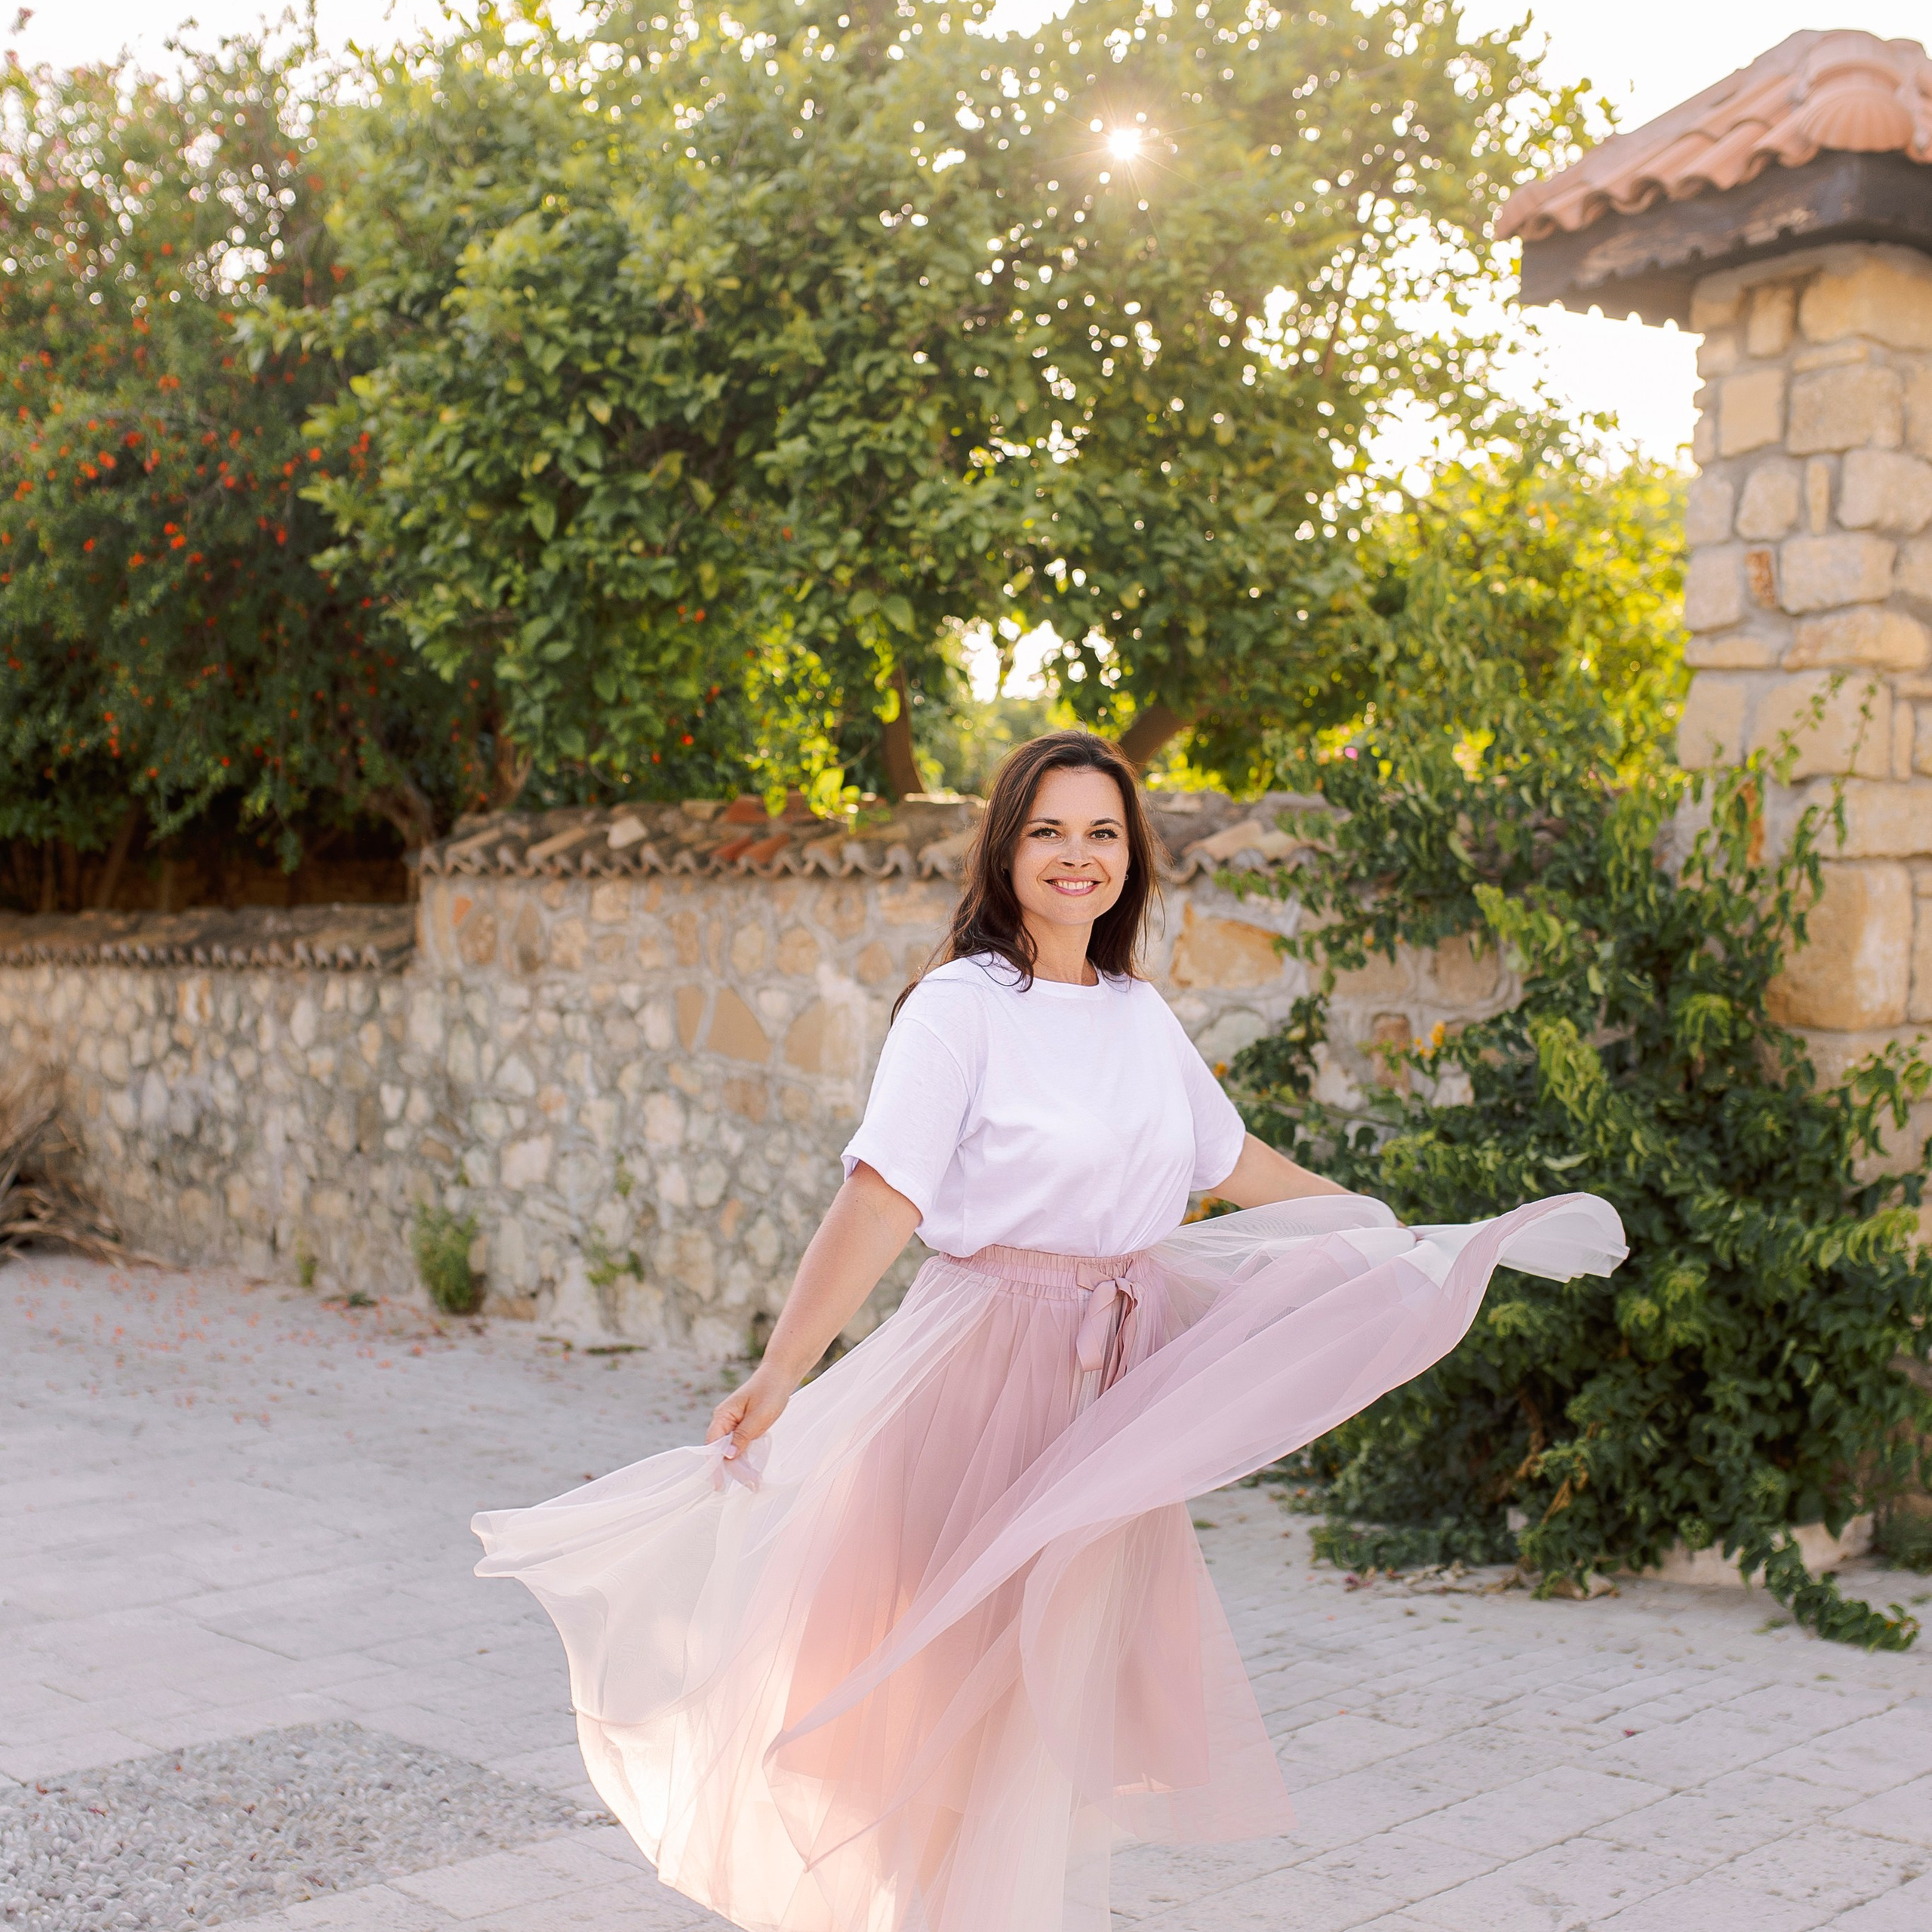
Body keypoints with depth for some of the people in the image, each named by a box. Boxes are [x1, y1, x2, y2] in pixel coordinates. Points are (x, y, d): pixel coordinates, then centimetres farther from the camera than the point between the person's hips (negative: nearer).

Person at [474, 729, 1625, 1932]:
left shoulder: (1143, 1014, 9)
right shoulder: (961, 1006, -10)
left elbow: (1234, 1165, 20)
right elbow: (881, 1203, -18)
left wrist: (1418, 1240, 25)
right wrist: (779, 1376, -28)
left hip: (1117, 1381, 6)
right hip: (995, 1369, -6)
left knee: (1080, 1674, 13)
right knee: (980, 1689, 1)